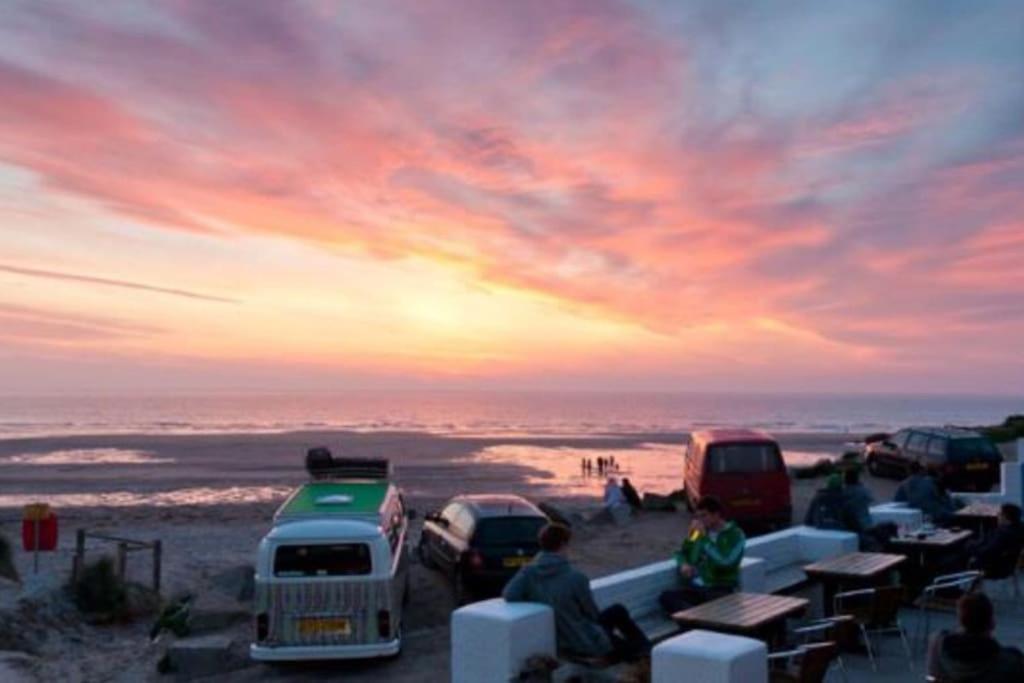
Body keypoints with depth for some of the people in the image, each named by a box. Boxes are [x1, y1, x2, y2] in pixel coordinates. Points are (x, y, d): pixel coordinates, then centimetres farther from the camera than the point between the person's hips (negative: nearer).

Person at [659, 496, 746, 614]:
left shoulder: (735, 534, -1)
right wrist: (683, 564, 3)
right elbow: (682, 553, 27)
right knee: (666, 597, -25)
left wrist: (705, 537, -14)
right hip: (695, 588, 5)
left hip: (721, 589, -5)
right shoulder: (698, 533, 14)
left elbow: (724, 561, -18)